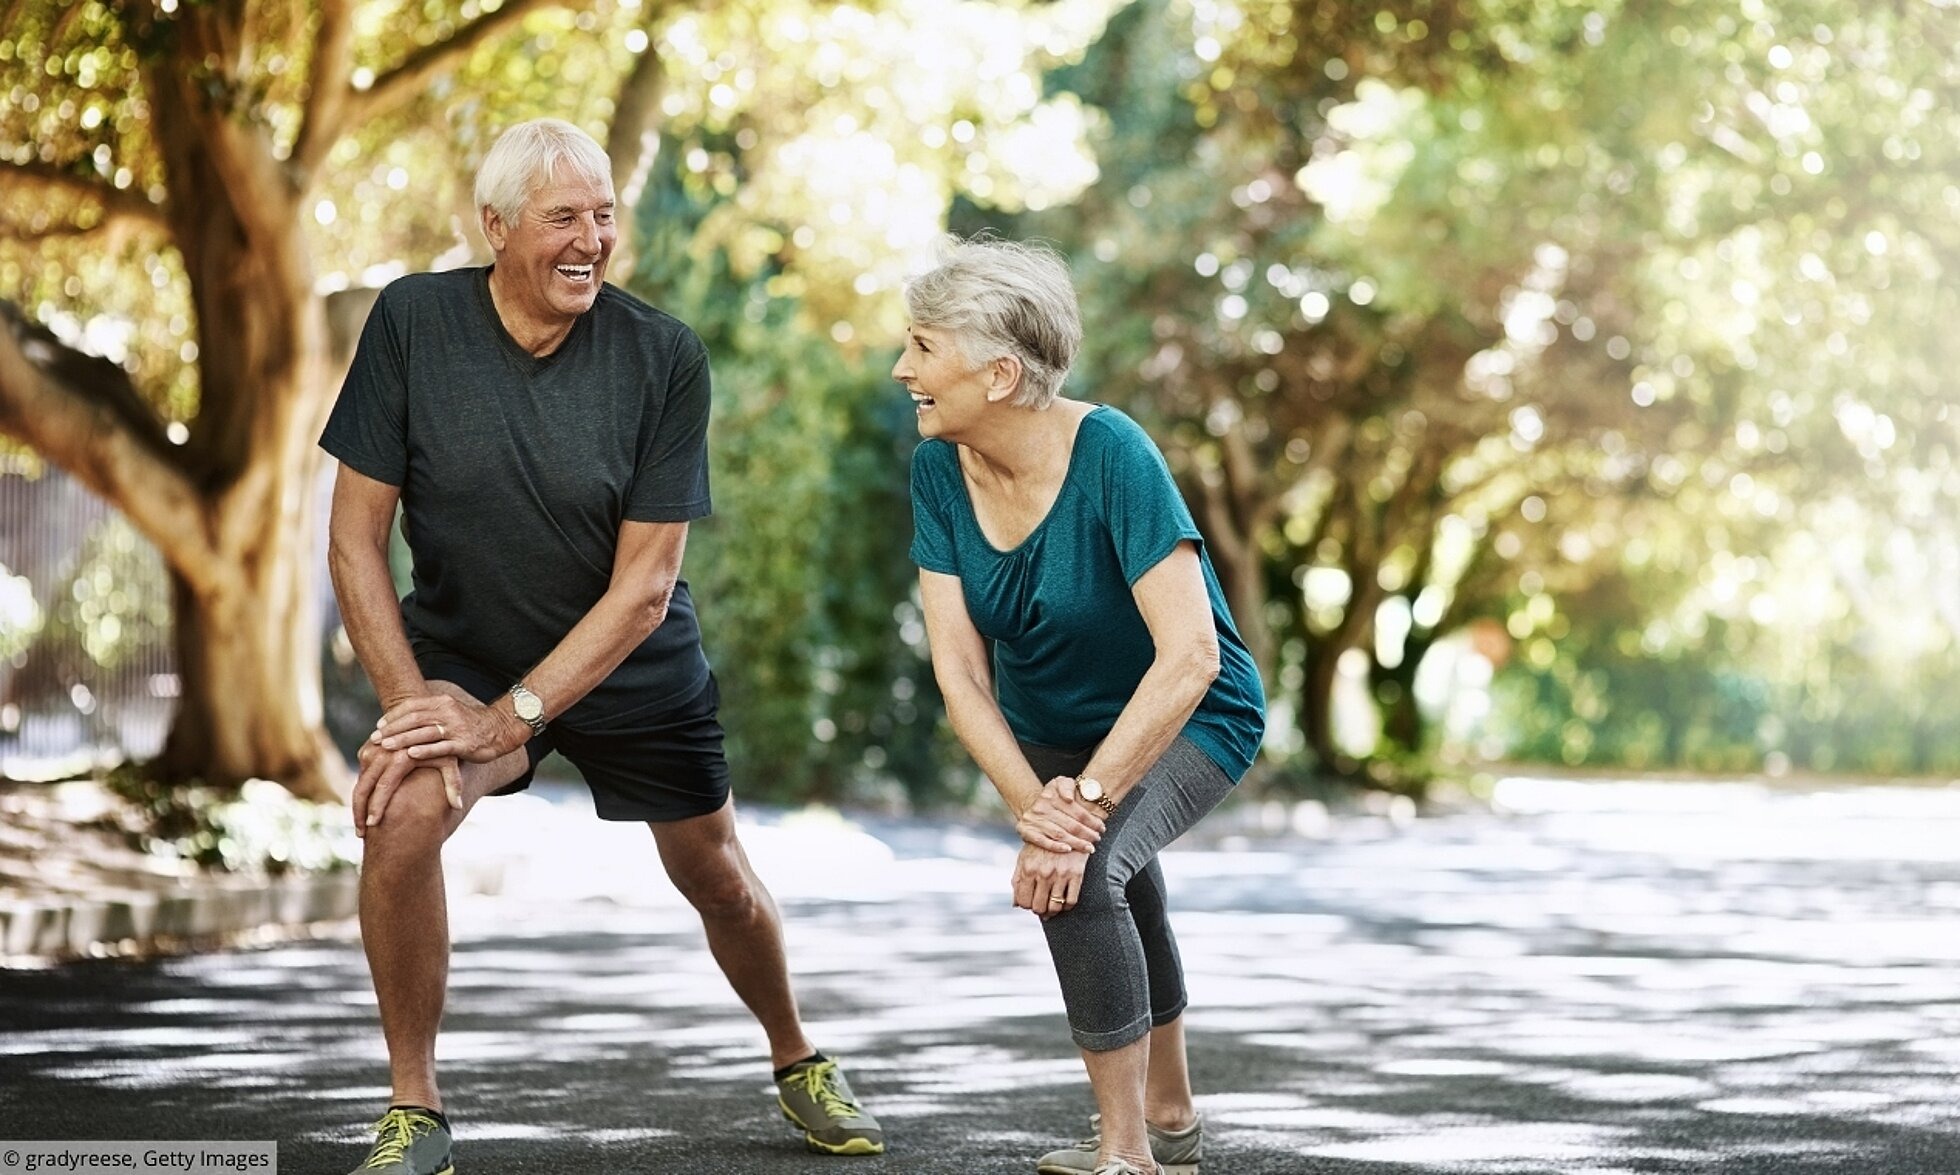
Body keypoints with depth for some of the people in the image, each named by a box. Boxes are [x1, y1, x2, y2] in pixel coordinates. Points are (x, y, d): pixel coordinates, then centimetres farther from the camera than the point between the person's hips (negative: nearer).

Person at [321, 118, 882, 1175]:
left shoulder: (664, 357, -19)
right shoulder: (412, 323, -18)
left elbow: (644, 585, -19)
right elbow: (355, 539, -14)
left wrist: (508, 718, -27)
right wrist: (410, 699, -24)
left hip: (634, 664, 1)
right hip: (464, 646, -1)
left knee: (717, 879, 12)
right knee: (402, 816, -27)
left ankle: (796, 1062, 43)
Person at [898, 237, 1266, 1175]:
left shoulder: (1110, 456, -32)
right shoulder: (938, 469, -17)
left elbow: (1189, 656, -36)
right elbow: (960, 669, -19)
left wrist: (1084, 803, -39)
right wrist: (1029, 802, -34)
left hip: (1187, 720, -7)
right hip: (1050, 729, 7)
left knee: (1083, 872, -30)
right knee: (1111, 909, 24)